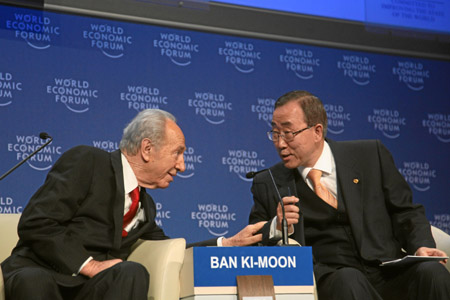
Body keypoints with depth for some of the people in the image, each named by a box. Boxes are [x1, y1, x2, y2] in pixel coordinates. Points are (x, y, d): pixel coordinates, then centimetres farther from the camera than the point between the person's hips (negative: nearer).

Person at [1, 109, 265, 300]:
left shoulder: (144, 206, 21)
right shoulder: (87, 162, -2)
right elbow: (36, 224, -10)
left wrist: (231, 243, 23)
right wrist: (90, 265, -16)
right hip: (35, 275, -5)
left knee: (133, 273, -30)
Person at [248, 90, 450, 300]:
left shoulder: (370, 155, 11)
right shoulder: (267, 184, 11)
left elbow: (406, 212, 13)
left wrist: (421, 247, -6)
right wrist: (277, 227, -10)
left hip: (386, 270, 2)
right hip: (325, 280, -1)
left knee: (432, 272, -30)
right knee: (348, 279, -37)